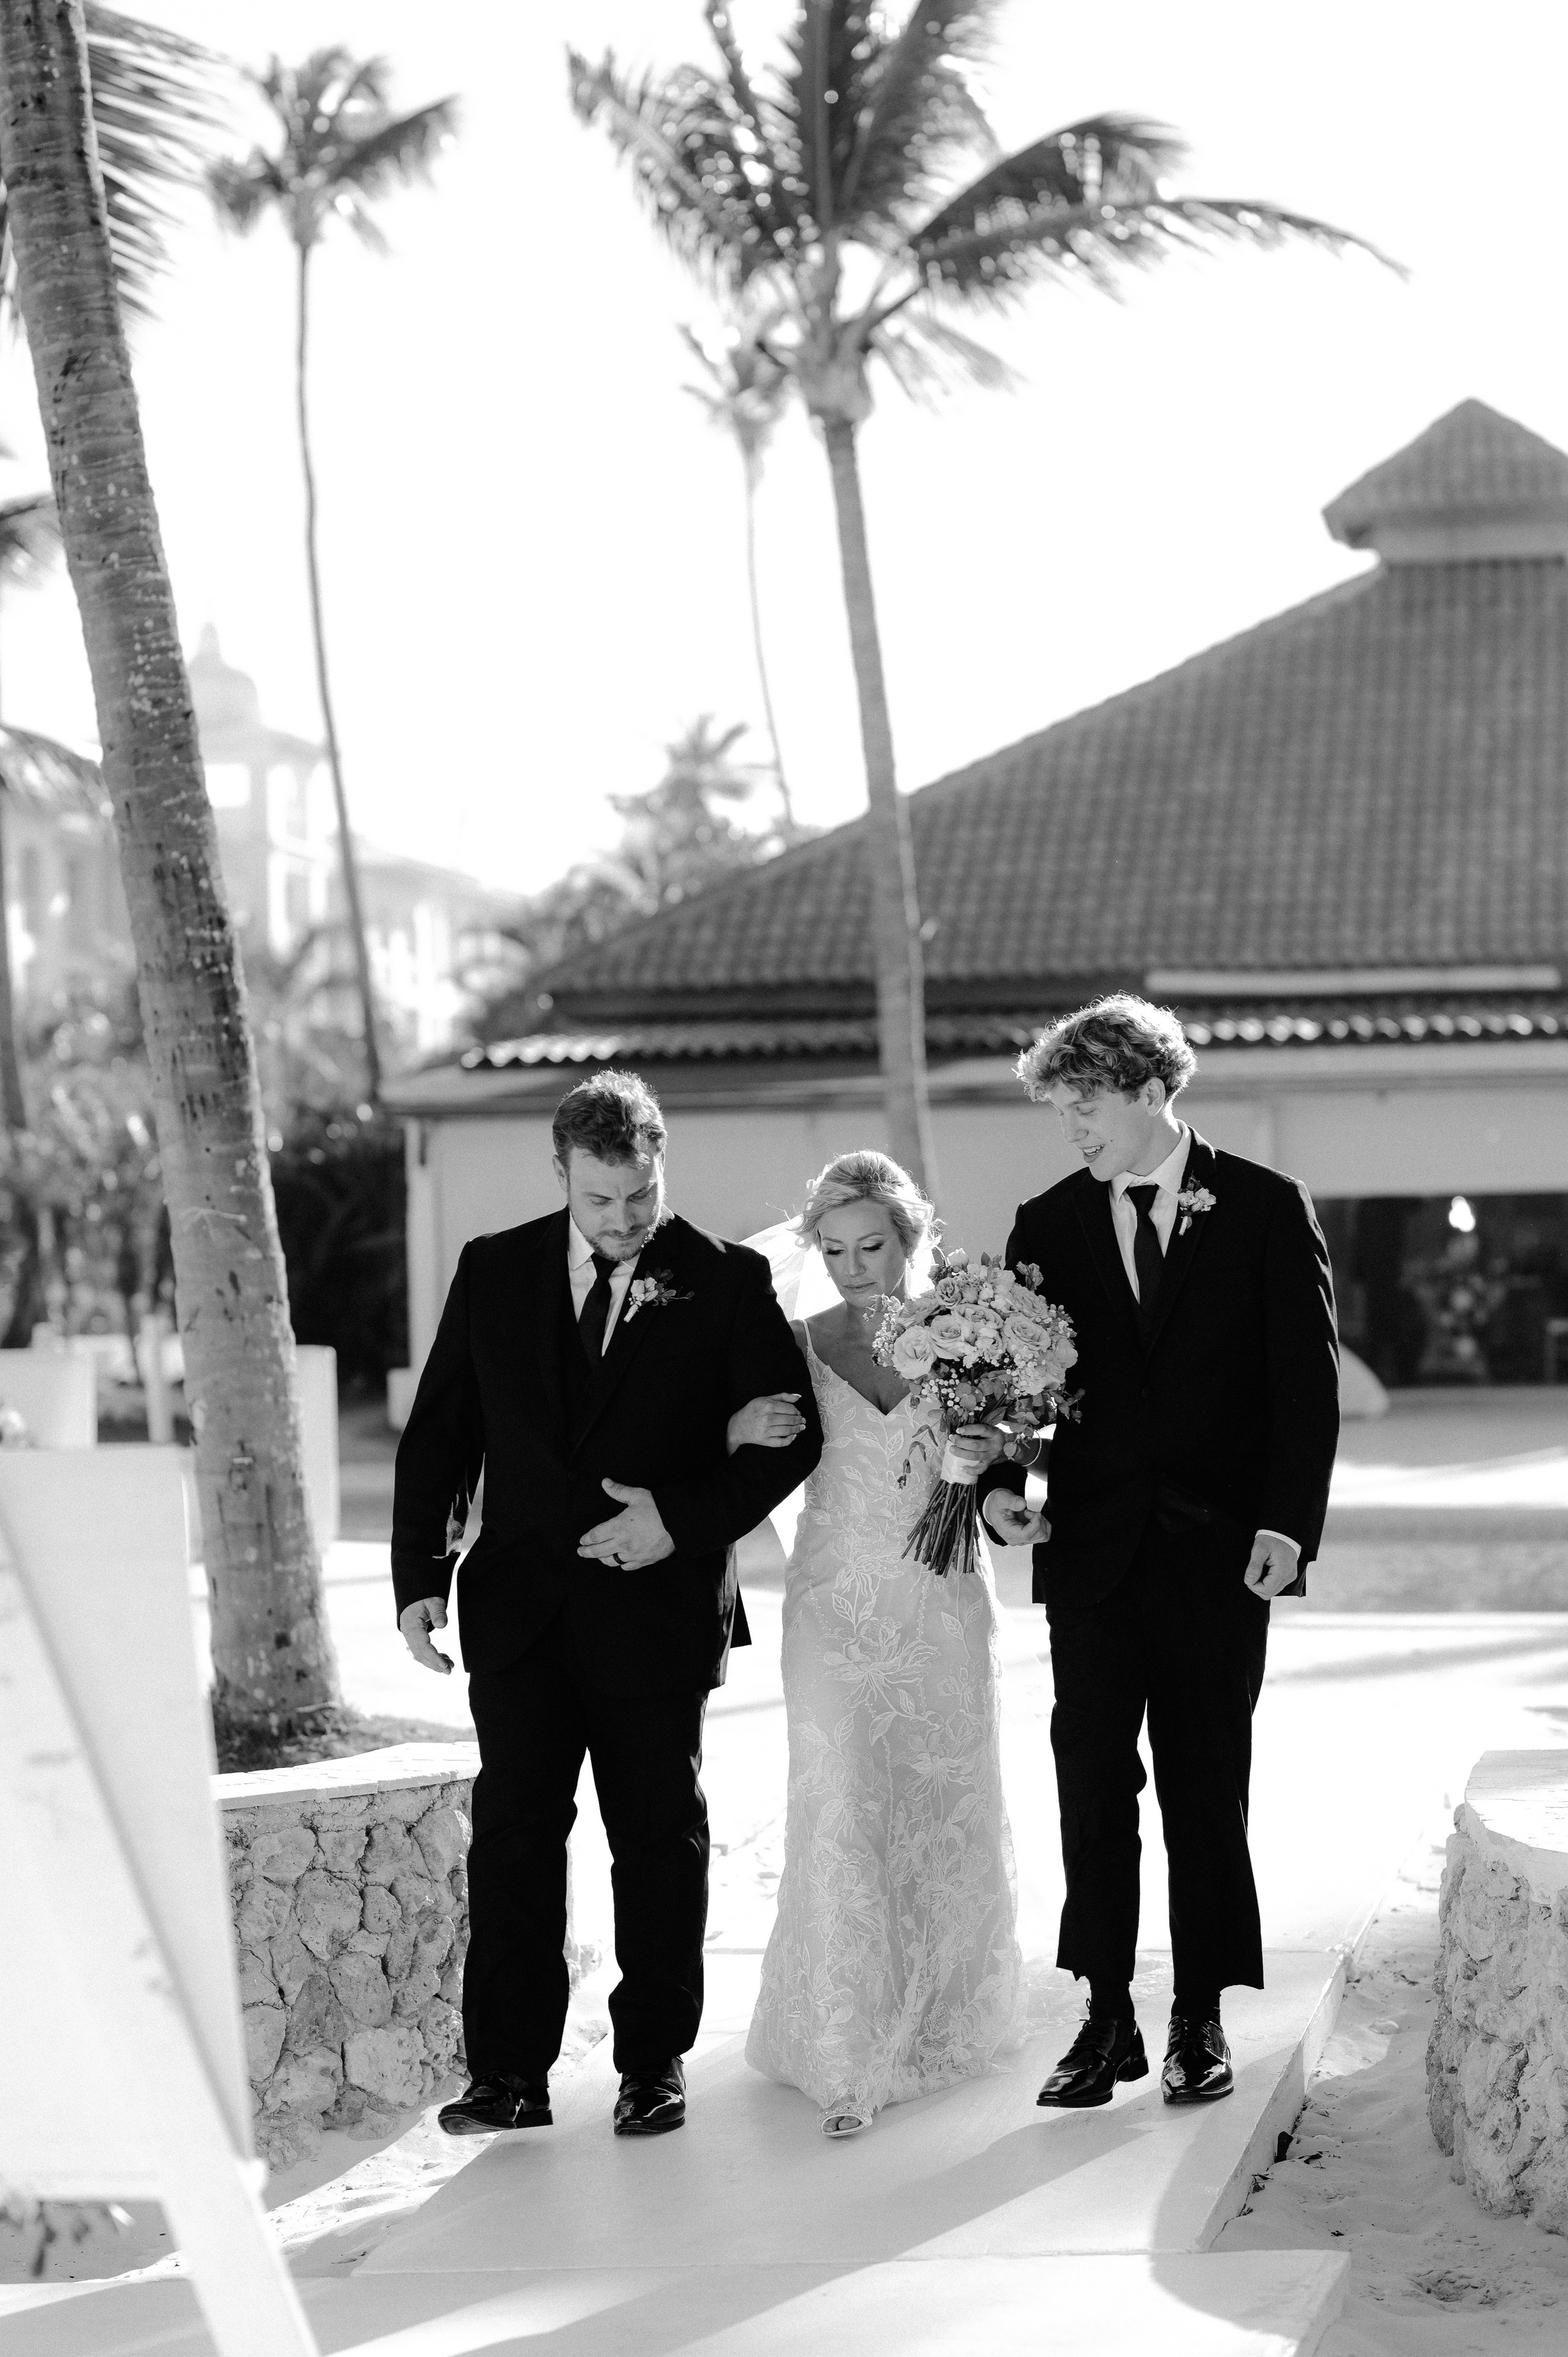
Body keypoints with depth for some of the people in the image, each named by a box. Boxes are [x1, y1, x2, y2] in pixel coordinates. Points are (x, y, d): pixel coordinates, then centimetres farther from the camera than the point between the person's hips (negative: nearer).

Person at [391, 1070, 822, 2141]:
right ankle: (510, 2073, 5)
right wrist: (421, 1573, 1)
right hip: (520, 1608, 2)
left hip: (660, 1606, -2)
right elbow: (439, 1432, 8)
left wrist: (683, 1518, -13)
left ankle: (655, 2064, 18)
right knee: (512, 1835, -1)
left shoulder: (727, 1282, -2)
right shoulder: (493, 1272, 6)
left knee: (661, 1842, 7)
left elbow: (790, 1435, -2)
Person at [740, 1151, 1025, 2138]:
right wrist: (745, 1431, -20)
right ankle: (846, 2057, -6)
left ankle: (943, 2014, 32)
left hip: (943, 1606, 1)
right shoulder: (802, 1346, -1)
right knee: (841, 1817, -8)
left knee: (946, 1810, 12)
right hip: (837, 1605, -1)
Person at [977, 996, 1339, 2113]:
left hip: (1219, 1548, -2)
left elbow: (1308, 1379, -3)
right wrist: (1000, 1476, -11)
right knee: (1093, 1788, 1)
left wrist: (1289, 1522, -11)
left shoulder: (1268, 1209, -1)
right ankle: (1107, 2020, 8)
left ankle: (1203, 2021, 15)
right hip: (1093, 1548, 2)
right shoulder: (1050, 1225, 7)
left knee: (1207, 1790, 5)